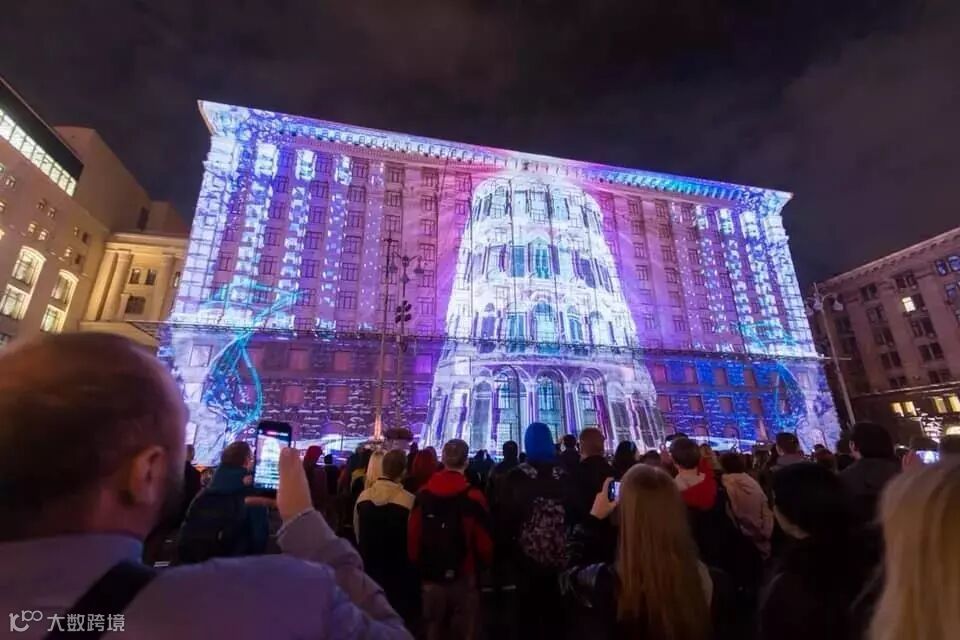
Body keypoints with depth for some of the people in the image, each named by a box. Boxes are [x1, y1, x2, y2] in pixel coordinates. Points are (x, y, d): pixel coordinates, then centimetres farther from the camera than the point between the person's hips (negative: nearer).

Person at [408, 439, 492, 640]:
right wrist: (487, 563, 7)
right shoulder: (473, 496, -19)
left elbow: (413, 536, -3)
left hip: (431, 575, 4)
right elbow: (484, 541, -15)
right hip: (463, 577, -3)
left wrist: (419, 565, 13)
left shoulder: (423, 494, -8)